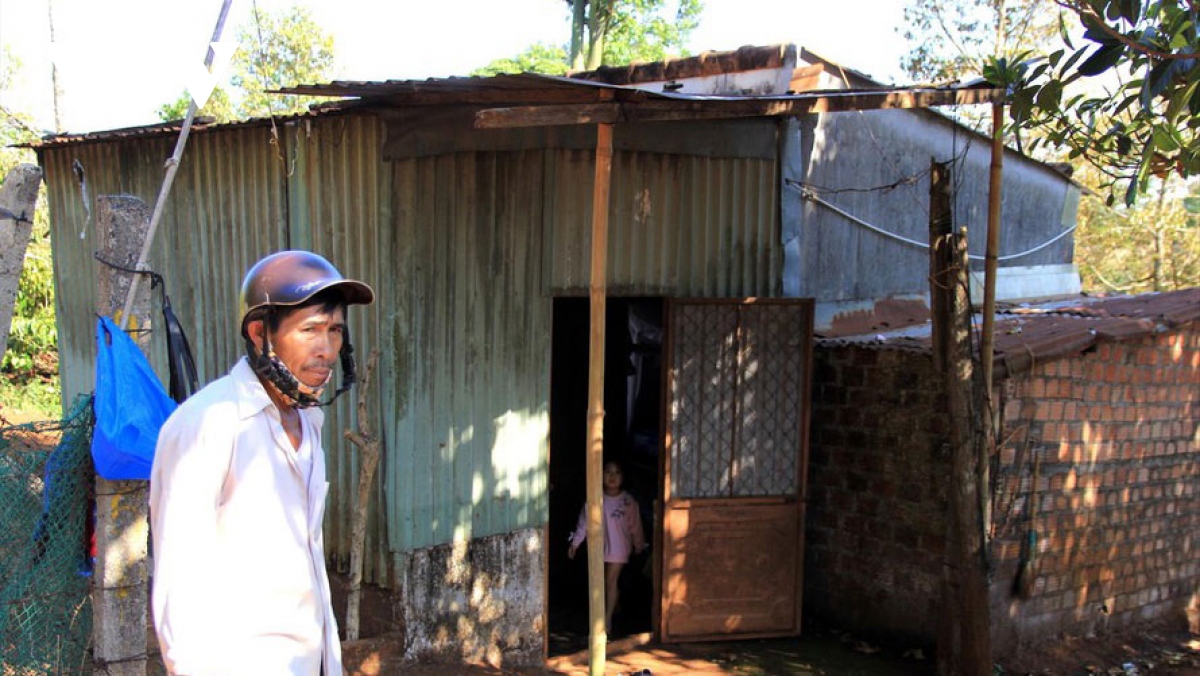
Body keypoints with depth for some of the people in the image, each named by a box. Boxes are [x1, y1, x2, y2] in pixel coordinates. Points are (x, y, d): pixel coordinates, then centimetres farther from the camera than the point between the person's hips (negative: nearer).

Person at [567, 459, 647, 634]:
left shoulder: (628, 501, -7)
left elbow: (635, 525, 4)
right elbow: (584, 522, -1)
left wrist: (638, 544, 12)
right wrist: (575, 543, -1)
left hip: (618, 547, -2)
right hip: (599, 546, 2)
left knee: (611, 580, -7)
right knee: (603, 581, 14)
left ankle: (608, 619, -1)